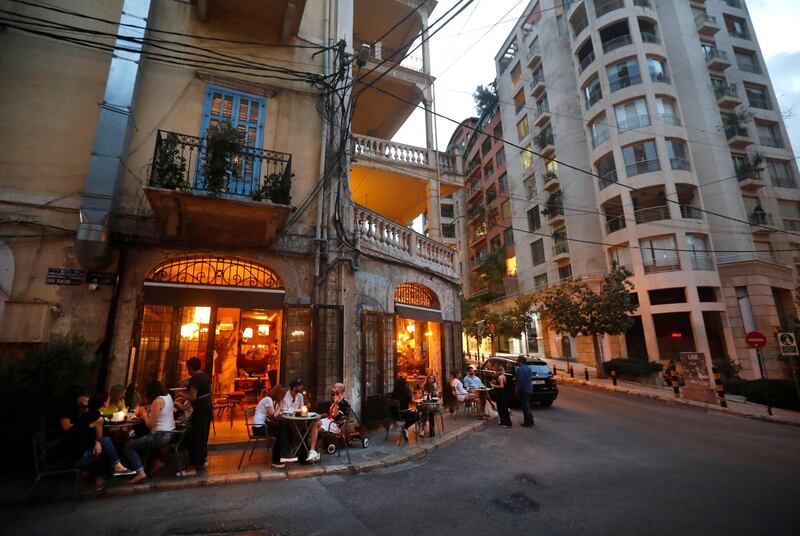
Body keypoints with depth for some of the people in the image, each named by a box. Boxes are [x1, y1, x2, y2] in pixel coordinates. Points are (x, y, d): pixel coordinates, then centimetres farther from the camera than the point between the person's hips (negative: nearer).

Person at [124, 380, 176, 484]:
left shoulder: (157, 401, -19)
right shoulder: (168, 396, 7)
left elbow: (150, 424, -17)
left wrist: (144, 413, -3)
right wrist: (147, 412, 13)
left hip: (161, 436, -10)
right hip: (170, 433, 10)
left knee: (129, 446, -3)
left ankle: (140, 472, -12)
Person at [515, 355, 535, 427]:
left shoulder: (520, 369, -19)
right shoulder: (528, 368, 10)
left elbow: (520, 381, -22)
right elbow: (530, 379, 17)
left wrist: (517, 390, -14)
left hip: (523, 390, -9)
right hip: (529, 389, 9)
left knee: (525, 406, 0)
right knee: (527, 405, 20)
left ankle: (528, 422, 5)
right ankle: (530, 420, 26)